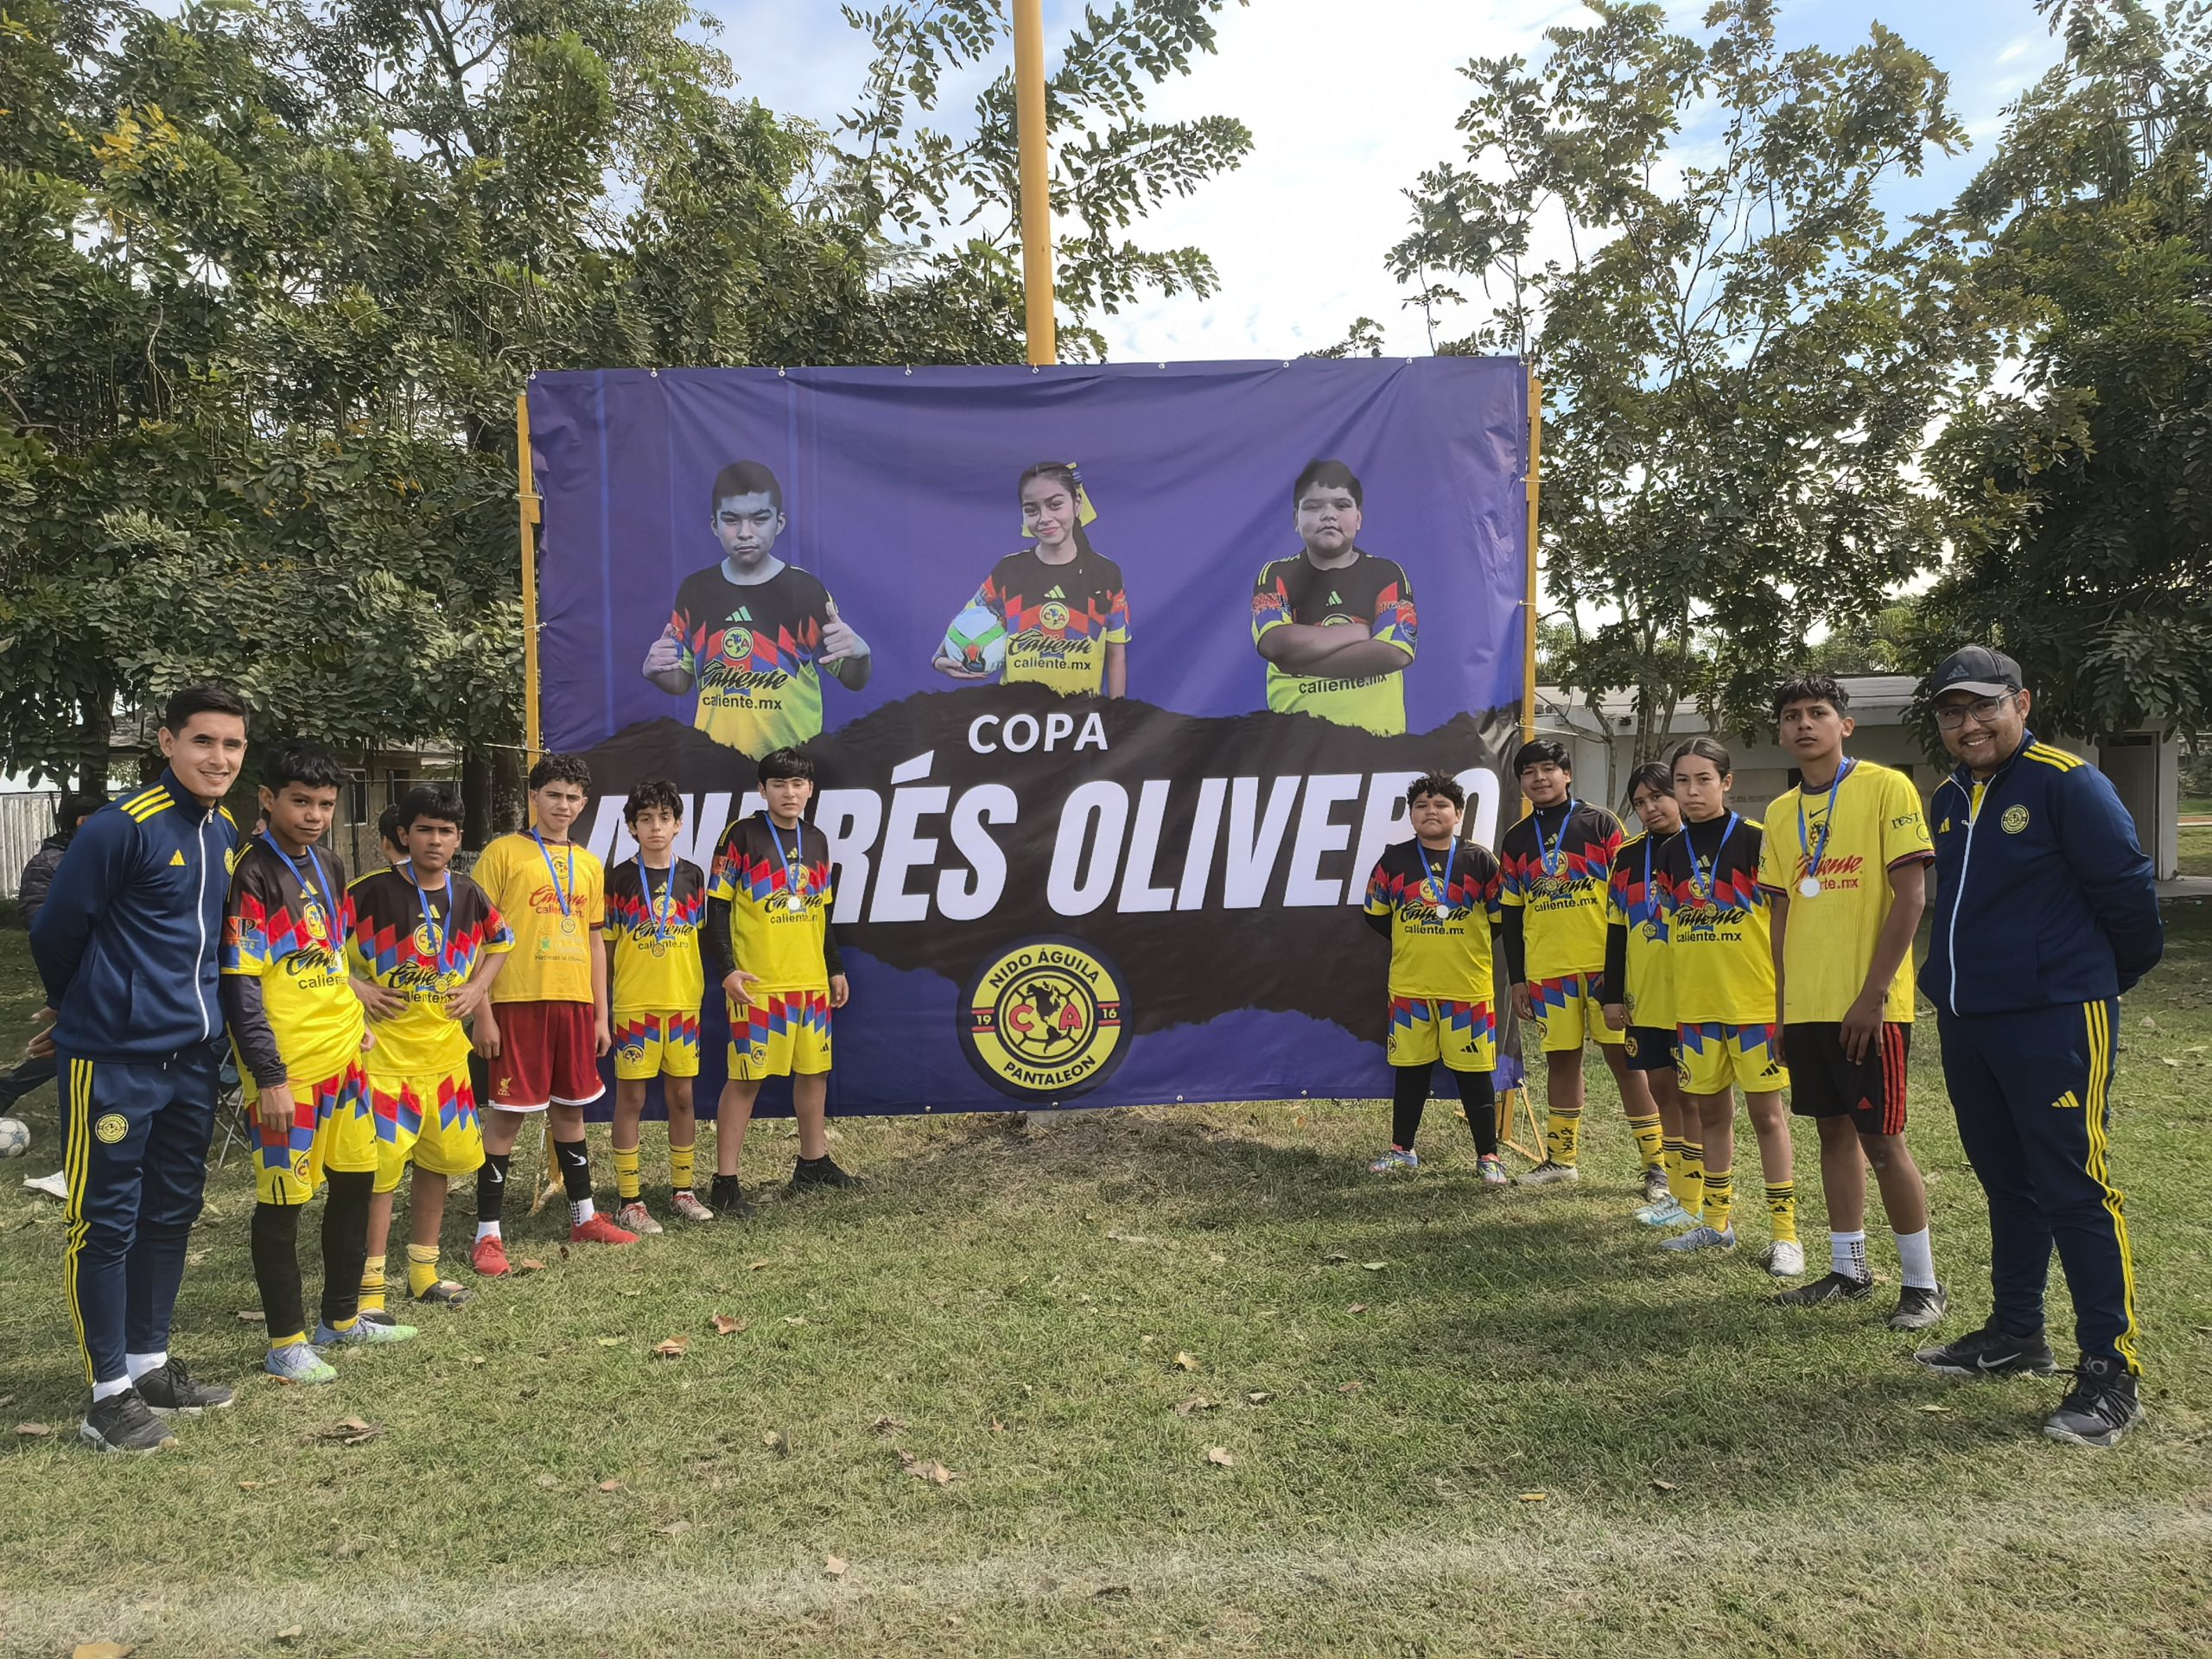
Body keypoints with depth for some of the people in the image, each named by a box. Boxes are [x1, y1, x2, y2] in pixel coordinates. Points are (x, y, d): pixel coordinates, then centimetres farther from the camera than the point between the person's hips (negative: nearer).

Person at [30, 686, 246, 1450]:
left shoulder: (226, 835, 8)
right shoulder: (121, 828, -15)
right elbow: (55, 930, -6)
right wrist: (75, 1008, 10)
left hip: (192, 1058, 7)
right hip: (114, 1059, -7)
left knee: (172, 1213, 15)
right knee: (106, 1221, 3)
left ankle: (150, 1364, 29)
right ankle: (109, 1393, 13)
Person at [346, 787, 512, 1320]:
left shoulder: (469, 896, 4)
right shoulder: (371, 891, -12)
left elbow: (500, 942, 21)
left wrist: (477, 987, 7)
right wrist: (356, 987, -14)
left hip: (446, 1051, 6)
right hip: (386, 1054, -6)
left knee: (438, 1159, 14)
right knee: (381, 1166, -6)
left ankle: (423, 1271, 28)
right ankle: (370, 1285, 6)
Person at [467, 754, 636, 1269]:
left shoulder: (589, 865, 14)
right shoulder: (503, 853, -2)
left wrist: (601, 1014, 13)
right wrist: (483, 1013, -10)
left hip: (575, 1003, 5)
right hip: (519, 1001, -5)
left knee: (570, 1108, 15)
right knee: (508, 1114, -2)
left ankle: (584, 1217, 26)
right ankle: (488, 1232, 8)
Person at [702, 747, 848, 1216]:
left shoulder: (816, 841, 12)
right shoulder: (742, 835, -5)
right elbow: (717, 908, -7)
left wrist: (836, 969, 19)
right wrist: (727, 969, -15)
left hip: (812, 982, 6)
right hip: (757, 983, -6)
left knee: (814, 1070, 13)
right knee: (745, 1078, -4)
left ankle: (814, 1163, 29)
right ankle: (726, 1181, 4)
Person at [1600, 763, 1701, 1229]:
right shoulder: (1628, 856, 9)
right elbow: (1616, 929, 11)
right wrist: (1612, 995, 8)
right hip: (1644, 998, 5)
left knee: (1691, 1095, 0)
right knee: (1661, 1090, 12)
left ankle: (1693, 1201, 9)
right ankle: (1676, 1189, 24)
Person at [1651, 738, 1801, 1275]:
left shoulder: (1757, 840, -7)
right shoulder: (1671, 852, 7)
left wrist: (1786, 997, -8)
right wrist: (1676, 999, 11)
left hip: (1755, 1003, -5)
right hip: (1694, 1006, 5)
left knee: (1766, 1111, 1)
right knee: (1710, 1111, 13)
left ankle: (1785, 1233, 11)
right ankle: (1717, 1222, 25)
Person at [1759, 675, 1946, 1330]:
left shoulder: (1886, 787, -7)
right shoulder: (1781, 812, 11)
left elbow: (1911, 896, -12)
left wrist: (1875, 993, -16)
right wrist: (1783, 1006, 11)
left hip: (1869, 1005, -6)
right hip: (1807, 1005, 6)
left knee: (1881, 1138, -1)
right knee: (1834, 1131, 12)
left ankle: (1923, 1283, 13)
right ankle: (1848, 1269, 24)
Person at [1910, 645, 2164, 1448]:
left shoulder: (2068, 783, -12)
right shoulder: (1949, 802, 11)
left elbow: (2127, 890, -9)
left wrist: (2113, 977, 4)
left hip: (2055, 1019, -8)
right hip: (1965, 1021, 8)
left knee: (2074, 1189, -4)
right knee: (2005, 1181, 17)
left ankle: (2112, 1372, 6)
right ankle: (2016, 1335, 29)